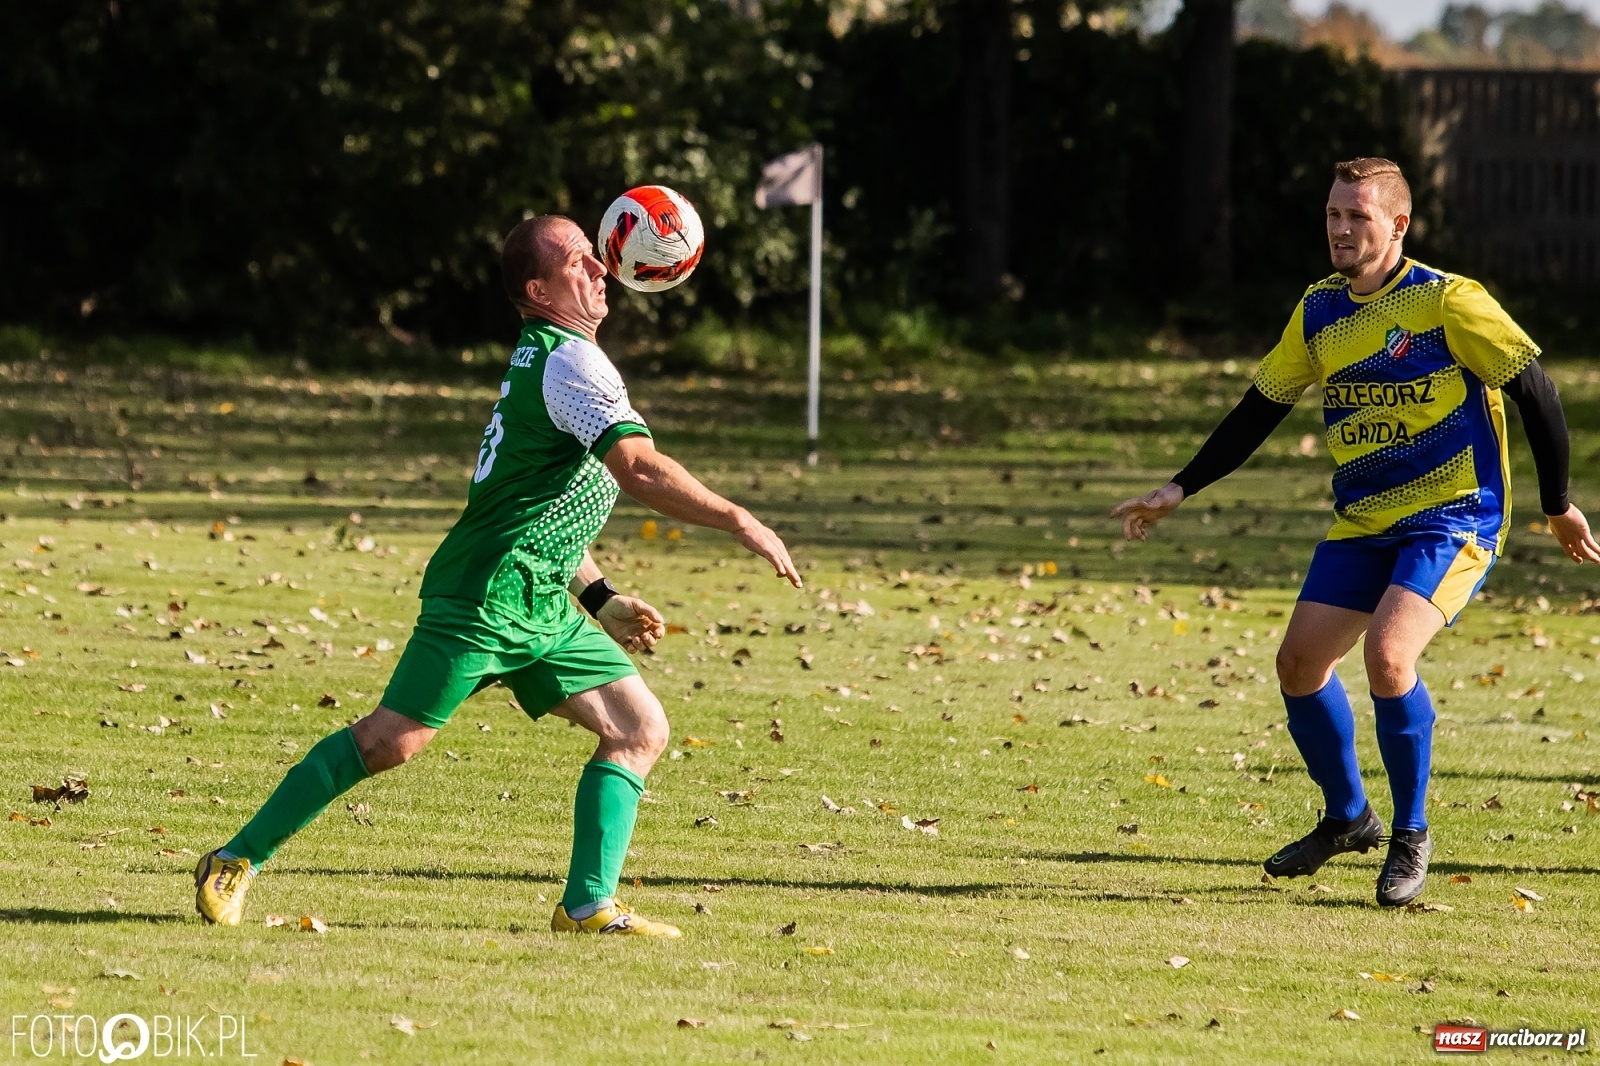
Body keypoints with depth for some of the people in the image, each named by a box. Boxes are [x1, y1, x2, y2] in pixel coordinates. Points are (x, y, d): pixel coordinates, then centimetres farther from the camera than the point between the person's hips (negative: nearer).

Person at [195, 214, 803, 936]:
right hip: (483, 597, -10)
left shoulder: (541, 360, 19)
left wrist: (601, 600, 23)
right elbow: (640, 470, -25)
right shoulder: (570, 360, -12)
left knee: (640, 728, 4)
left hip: (540, 608, 10)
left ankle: (589, 906, -1)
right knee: (390, 741, -11)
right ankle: (235, 861, -1)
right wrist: (740, 523, -19)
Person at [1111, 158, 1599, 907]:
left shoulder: (1448, 302, -13)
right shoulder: (1319, 311, 6)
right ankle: (1346, 818, 24)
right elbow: (1260, 409, 16)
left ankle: (1411, 838, -9)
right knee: (1299, 662, 0)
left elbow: (1533, 392, -7)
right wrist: (1179, 491, 11)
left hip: (1452, 520, -7)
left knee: (1387, 654, -26)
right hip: (1360, 524, 7)